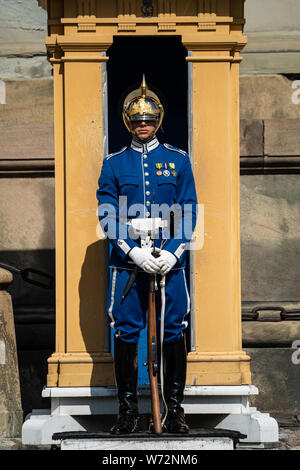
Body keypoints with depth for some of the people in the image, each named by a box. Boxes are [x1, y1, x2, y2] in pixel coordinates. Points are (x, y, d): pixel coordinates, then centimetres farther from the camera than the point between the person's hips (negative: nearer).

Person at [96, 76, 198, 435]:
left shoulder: (178, 160, 7)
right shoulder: (113, 163, 7)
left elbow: (188, 213, 3)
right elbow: (108, 217, 0)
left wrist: (172, 252, -12)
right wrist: (135, 252, -13)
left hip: (170, 262, 0)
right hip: (127, 263, 0)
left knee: (174, 333, 2)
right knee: (125, 334, 2)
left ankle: (175, 409, 12)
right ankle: (127, 410, 13)